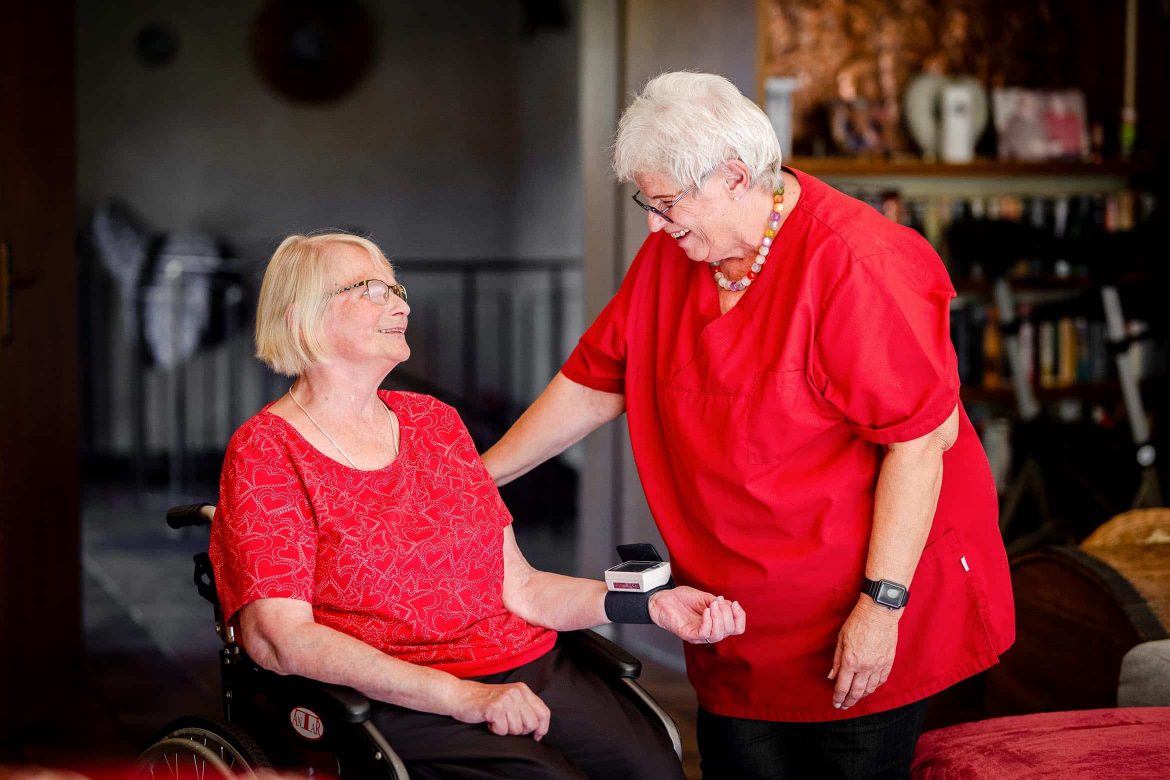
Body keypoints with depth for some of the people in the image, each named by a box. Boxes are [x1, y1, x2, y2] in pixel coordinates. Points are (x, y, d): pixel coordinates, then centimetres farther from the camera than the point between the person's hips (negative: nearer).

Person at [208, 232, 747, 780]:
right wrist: (460, 697, -19)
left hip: (530, 669, 6)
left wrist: (650, 604, 0)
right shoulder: (265, 452, 0)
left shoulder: (433, 421, 18)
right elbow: (276, 638, -12)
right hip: (398, 704, -5)